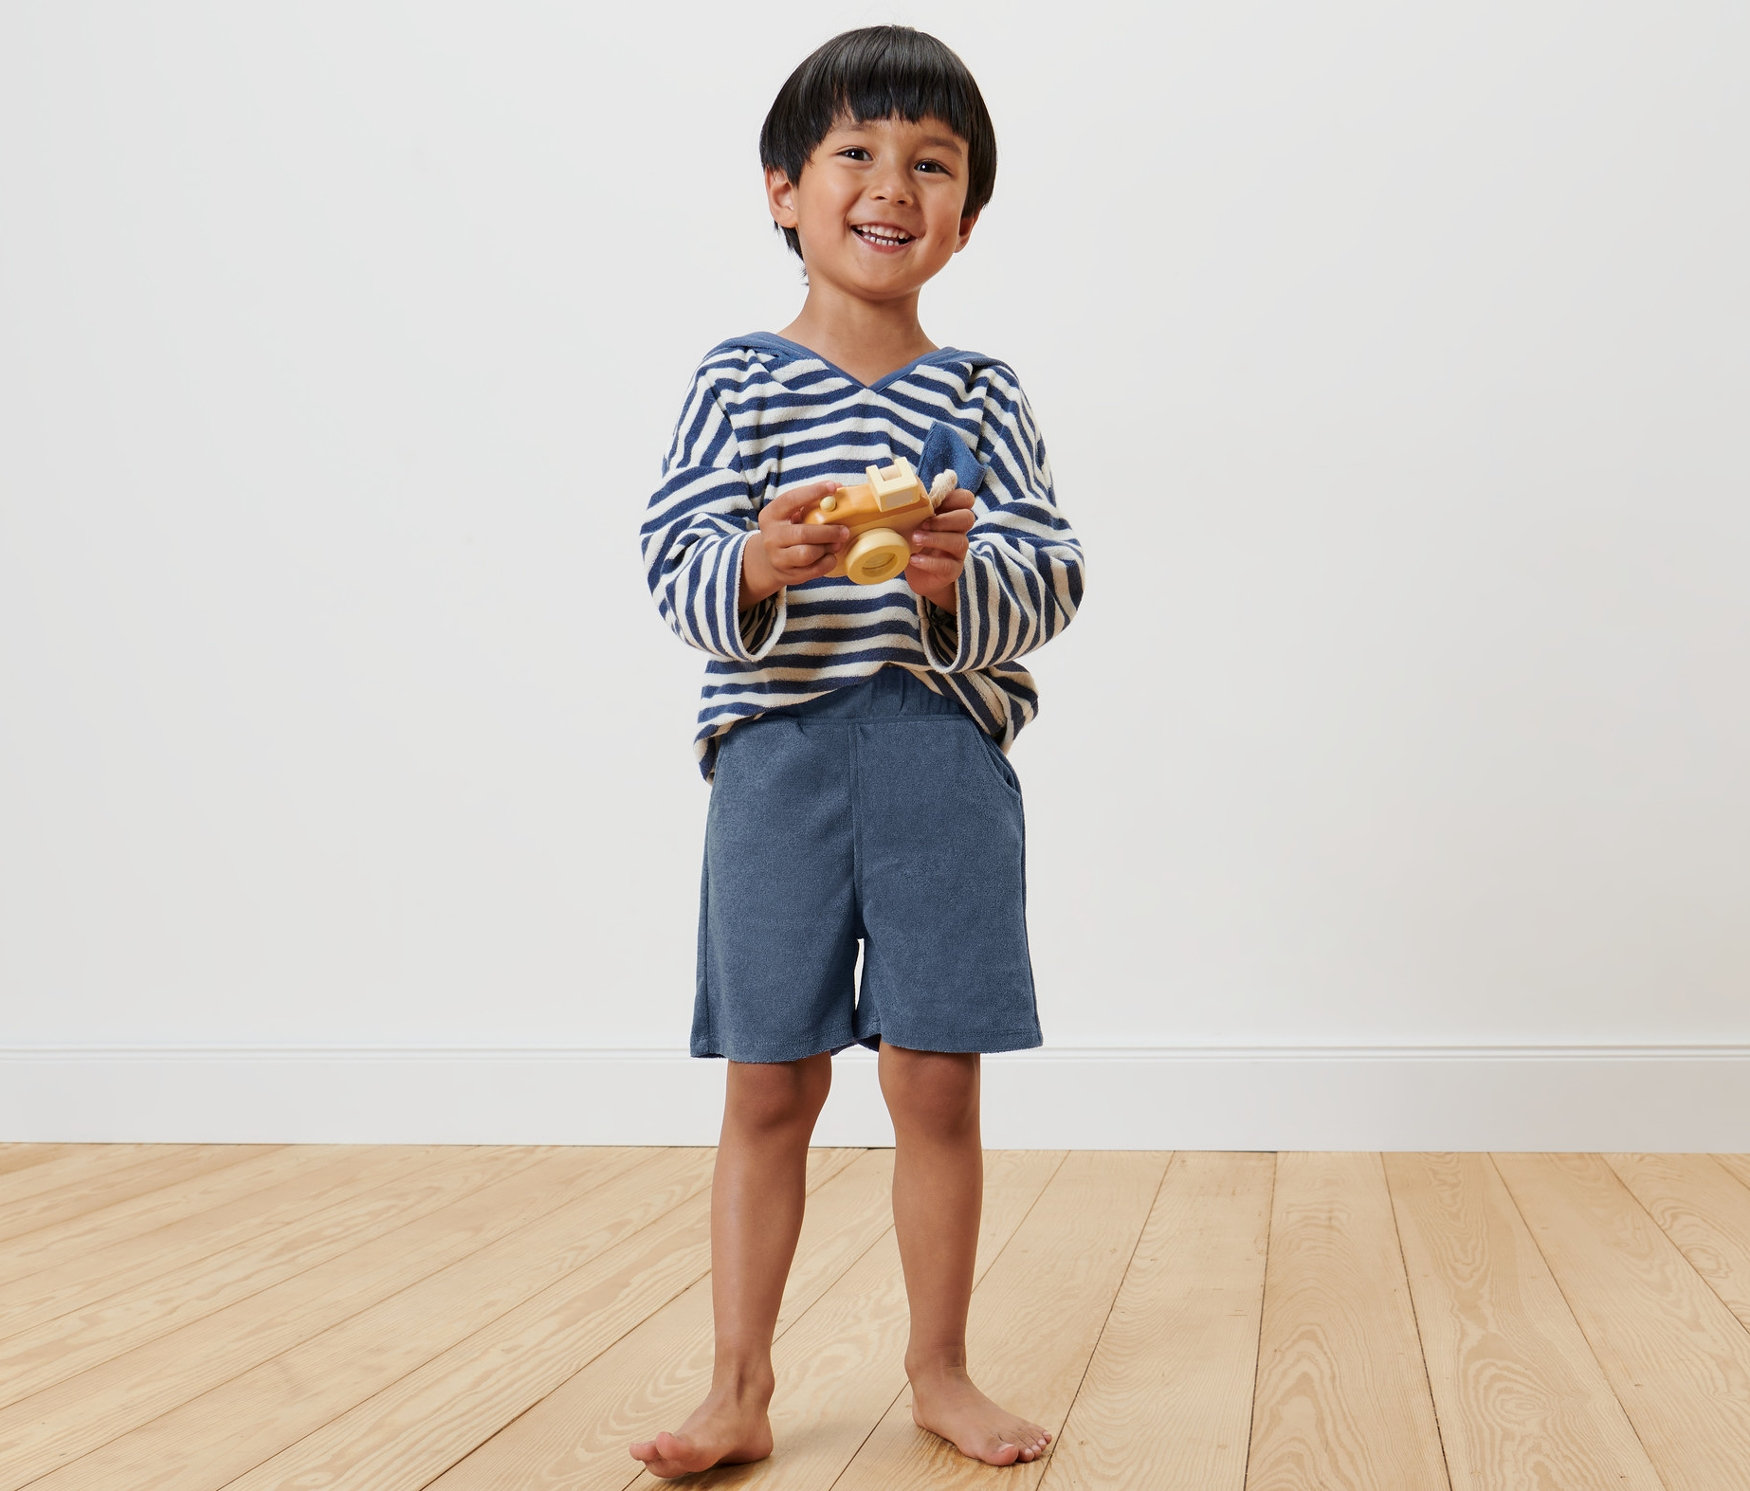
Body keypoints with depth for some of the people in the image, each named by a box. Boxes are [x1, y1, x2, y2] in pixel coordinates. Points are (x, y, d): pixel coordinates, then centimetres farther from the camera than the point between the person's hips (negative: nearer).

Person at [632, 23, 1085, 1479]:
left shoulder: (980, 395, 7)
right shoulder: (741, 381, 5)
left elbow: (1053, 580, 2)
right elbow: (672, 564, -1)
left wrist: (967, 579, -19)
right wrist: (754, 566, -22)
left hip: (946, 755, 1)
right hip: (779, 751, -1)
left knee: (938, 1083, 5)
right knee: (769, 1087, 5)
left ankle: (941, 1369, 24)